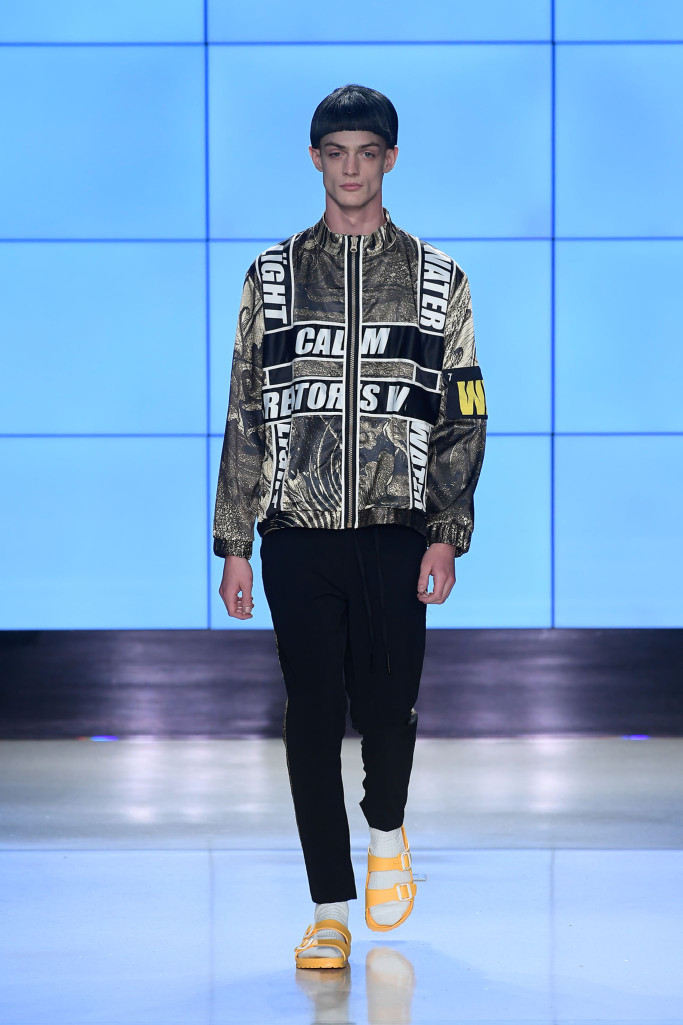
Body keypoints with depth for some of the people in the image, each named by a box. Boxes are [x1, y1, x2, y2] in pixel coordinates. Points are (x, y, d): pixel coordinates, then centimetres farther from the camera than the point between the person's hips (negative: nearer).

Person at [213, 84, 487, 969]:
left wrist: (447, 535, -4)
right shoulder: (273, 276, 8)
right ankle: (330, 912, 9)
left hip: (395, 535, -1)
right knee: (312, 716, 1)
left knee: (387, 705, -1)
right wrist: (234, 545, 3)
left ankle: (386, 830, 32)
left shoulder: (437, 281, 7)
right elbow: (245, 416, 8)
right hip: (297, 533, 1)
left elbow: (464, 419, 6)